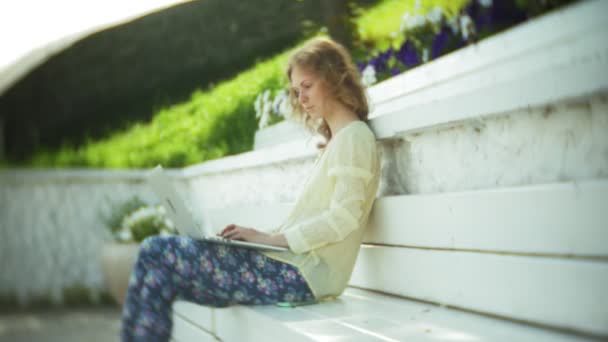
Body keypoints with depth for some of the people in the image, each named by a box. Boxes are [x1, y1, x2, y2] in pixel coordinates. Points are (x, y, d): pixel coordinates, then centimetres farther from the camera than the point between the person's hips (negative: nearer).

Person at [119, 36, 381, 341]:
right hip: (291, 262, 9)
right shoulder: (335, 141, 23)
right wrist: (261, 234, 4)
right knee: (155, 252, 0)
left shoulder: (355, 137, -5)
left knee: (158, 254, -14)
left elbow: (343, 218, -17)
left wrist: (270, 238, -15)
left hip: (300, 273, -9)